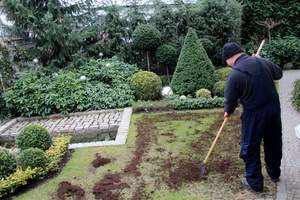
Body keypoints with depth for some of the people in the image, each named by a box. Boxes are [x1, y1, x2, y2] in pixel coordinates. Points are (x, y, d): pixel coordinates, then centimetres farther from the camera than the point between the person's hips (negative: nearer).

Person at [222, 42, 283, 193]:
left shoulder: (234, 75, -17)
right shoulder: (263, 62, -2)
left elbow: (230, 101, -8)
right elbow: (279, 74, 18)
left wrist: (228, 112, 14)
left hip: (253, 114, -6)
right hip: (274, 108, 6)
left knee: (251, 148, 11)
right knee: (274, 143, 24)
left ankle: (255, 183, 26)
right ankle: (274, 174, 46)